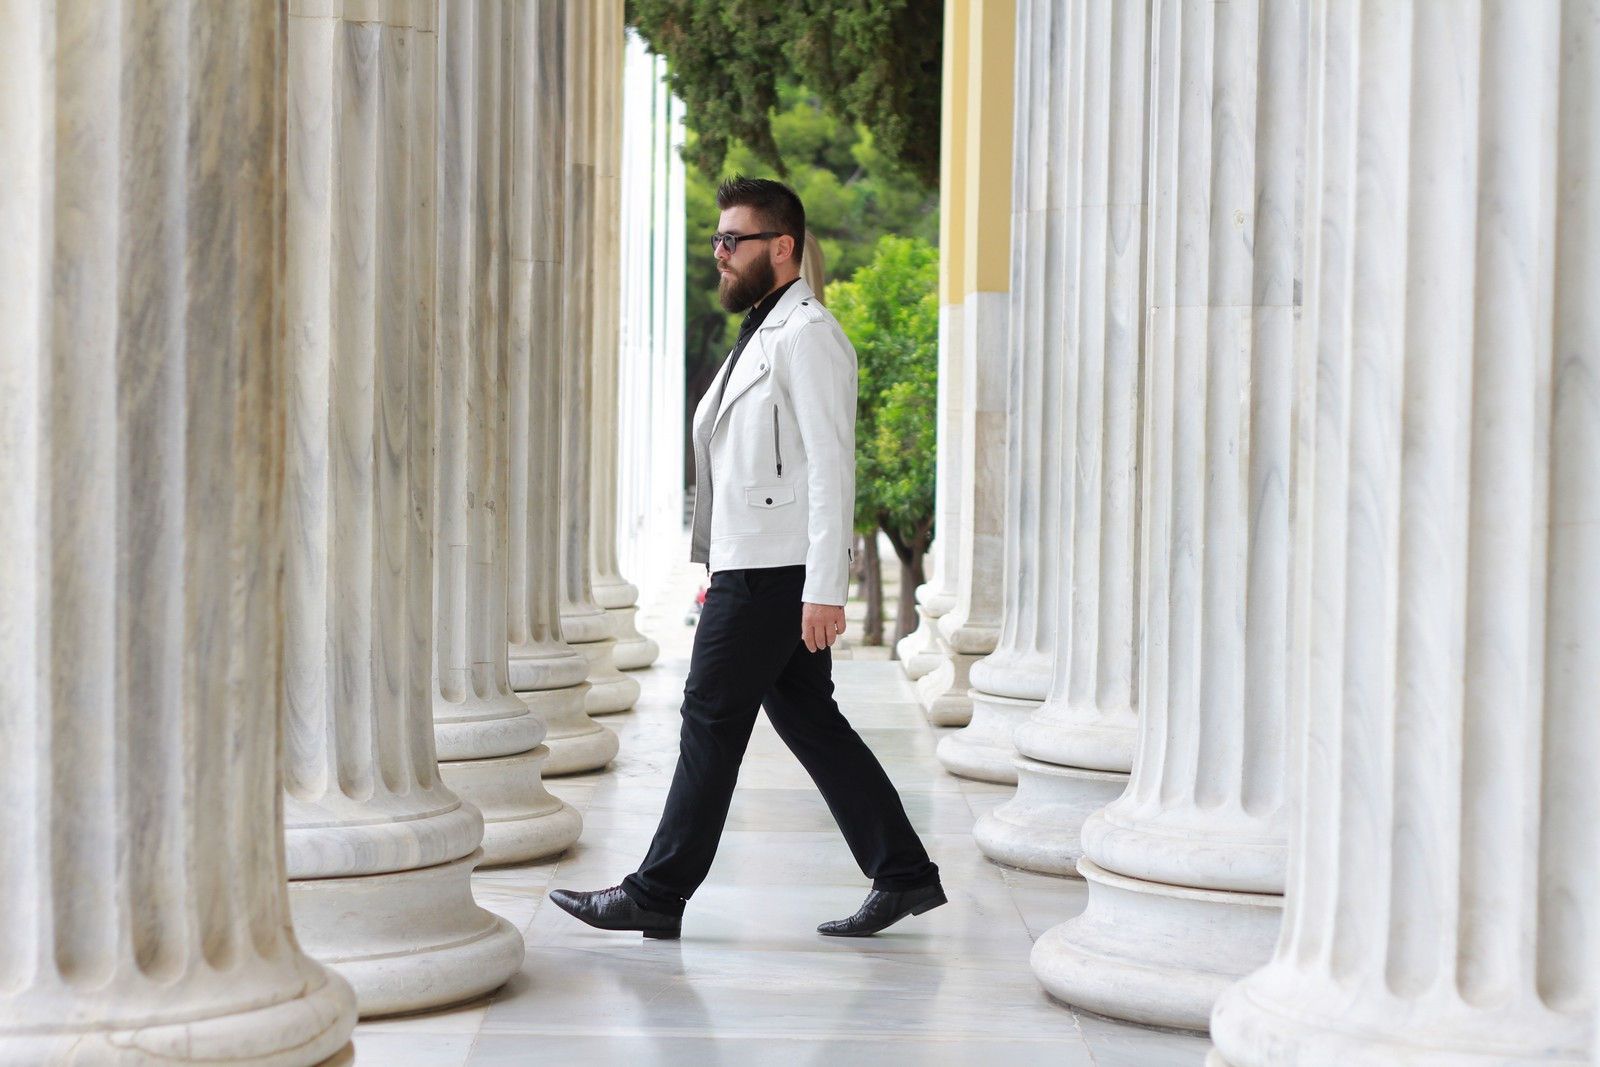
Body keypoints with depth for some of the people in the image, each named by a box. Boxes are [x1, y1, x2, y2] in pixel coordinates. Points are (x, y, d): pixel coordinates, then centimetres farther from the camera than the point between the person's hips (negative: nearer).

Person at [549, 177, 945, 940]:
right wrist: (718, 569, 20)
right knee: (808, 720, 10)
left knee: (712, 721, -3)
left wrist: (824, 589, -22)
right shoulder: (762, 333, 20)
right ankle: (904, 874, 14)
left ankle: (657, 895, 5)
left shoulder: (806, 335, -12)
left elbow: (830, 467, -18)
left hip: (773, 572, -10)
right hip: (754, 565, 10)